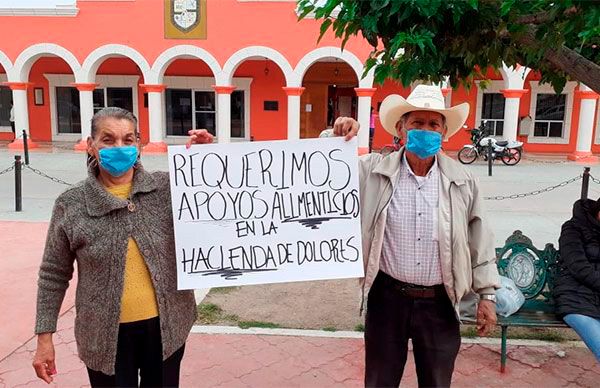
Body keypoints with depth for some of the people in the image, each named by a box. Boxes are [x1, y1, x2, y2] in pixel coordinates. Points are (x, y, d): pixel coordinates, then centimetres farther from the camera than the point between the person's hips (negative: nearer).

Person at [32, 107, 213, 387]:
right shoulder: (71, 205, -5)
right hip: (106, 335, -1)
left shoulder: (167, 187, -5)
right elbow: (53, 276, 2)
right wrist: (44, 337, 1)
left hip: (166, 326, 1)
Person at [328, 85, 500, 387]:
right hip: (387, 297, -1)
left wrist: (487, 295, 4)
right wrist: (336, 138, -19)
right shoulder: (373, 170, -7)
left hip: (439, 303, 1)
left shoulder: (462, 181, -2)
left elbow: (480, 242, 4)